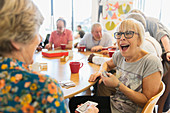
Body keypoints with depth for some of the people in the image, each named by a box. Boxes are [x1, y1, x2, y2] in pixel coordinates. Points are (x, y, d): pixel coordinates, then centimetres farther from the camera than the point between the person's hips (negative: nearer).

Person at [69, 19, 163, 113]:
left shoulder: (152, 63, -19)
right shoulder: (119, 55, 0)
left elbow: (148, 101, -19)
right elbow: (107, 64, 24)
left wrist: (118, 85, -24)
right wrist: (101, 72, 1)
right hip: (113, 102, 6)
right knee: (74, 101, -4)